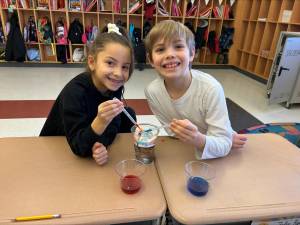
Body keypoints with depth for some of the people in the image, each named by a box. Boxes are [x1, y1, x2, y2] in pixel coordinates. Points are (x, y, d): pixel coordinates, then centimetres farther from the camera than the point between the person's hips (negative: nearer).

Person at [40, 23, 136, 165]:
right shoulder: (74, 92, -35)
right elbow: (79, 147, -35)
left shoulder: (114, 85, -18)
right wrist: (100, 121, -53)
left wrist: (101, 145, -36)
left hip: (87, 140, 5)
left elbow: (113, 125, -16)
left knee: (128, 115, -3)